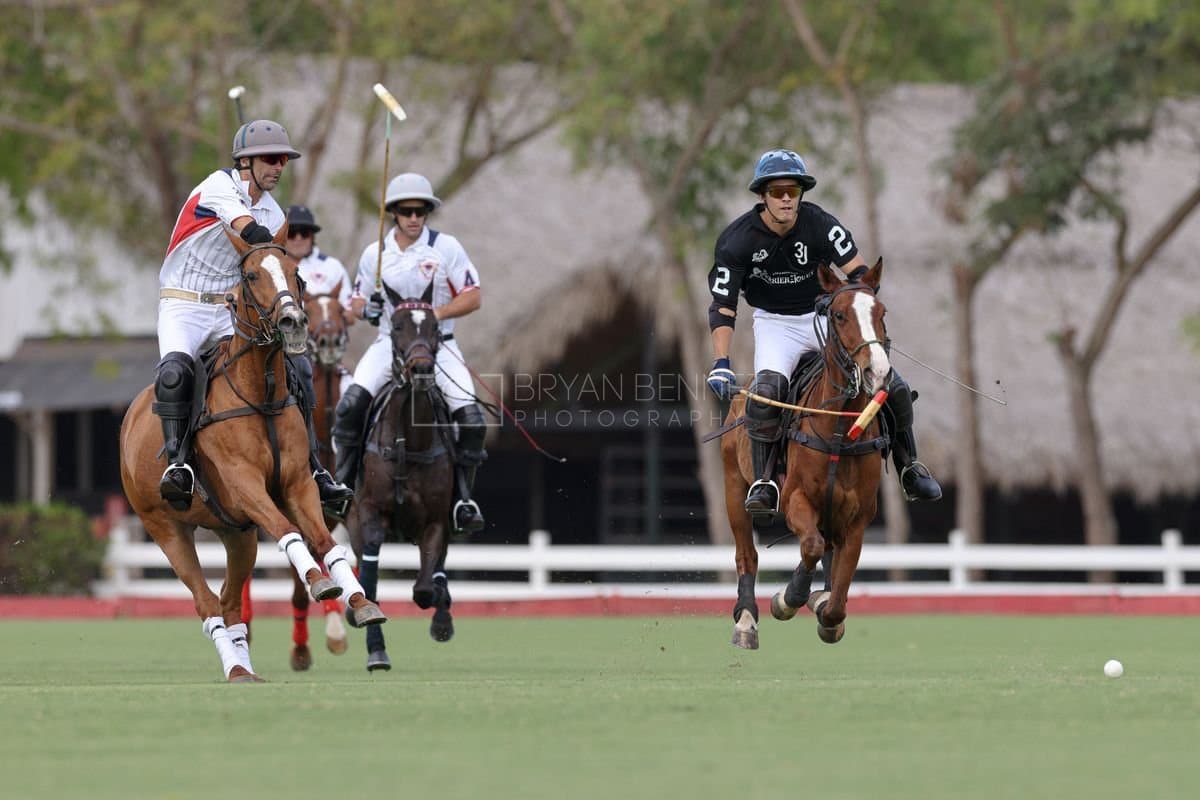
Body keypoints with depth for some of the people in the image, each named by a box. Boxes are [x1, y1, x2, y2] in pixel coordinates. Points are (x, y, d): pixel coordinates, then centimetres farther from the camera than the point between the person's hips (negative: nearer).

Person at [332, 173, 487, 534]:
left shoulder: (446, 247, -2)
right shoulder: (374, 253, 5)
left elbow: (473, 297, -3)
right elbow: (357, 301, 14)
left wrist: (438, 313, -18)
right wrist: (366, 308, -10)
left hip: (437, 343, -1)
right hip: (389, 342, 1)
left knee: (470, 417, -16)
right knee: (351, 403, -23)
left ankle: (462, 497, 1)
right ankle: (342, 483, -10)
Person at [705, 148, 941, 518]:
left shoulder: (820, 224, -14)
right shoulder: (738, 240, -16)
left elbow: (859, 273, -10)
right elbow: (723, 306, -15)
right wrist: (721, 364, -25)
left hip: (824, 315, 2)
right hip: (775, 324, -2)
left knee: (895, 388, -8)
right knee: (767, 389, -33)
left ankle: (909, 468, 15)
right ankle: (763, 483, -22)